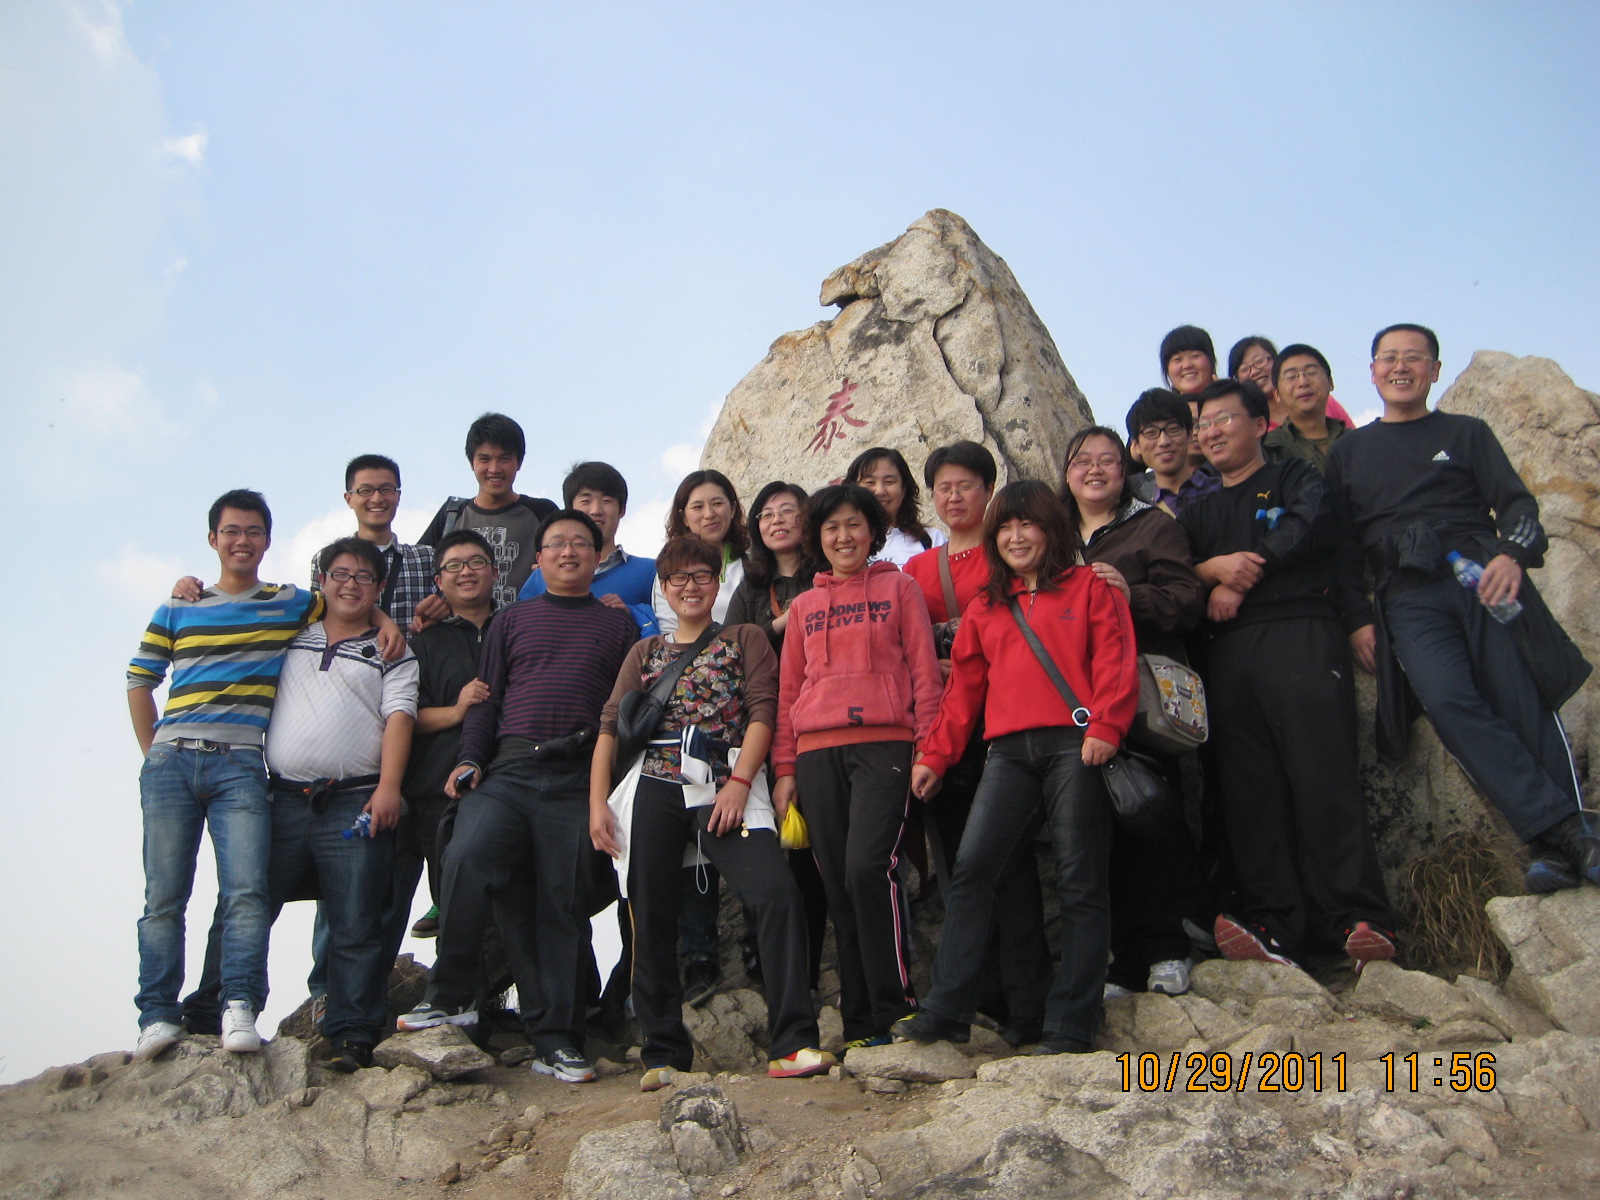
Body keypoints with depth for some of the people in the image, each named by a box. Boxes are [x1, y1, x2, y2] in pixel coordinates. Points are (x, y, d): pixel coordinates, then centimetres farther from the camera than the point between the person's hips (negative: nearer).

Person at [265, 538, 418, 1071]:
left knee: (356, 928, -4)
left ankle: (353, 1037, 0)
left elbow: (398, 718, -1)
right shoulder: (291, 639, 20)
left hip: (354, 804, -3)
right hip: (283, 801, 3)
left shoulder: (390, 654, 12)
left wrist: (388, 786, -13)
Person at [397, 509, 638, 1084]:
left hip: (577, 778, 0)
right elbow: (487, 697, 15)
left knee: (565, 902, -2)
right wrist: (470, 758, 1)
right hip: (508, 768, 1)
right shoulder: (512, 620, 20)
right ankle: (451, 994, -8)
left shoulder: (618, 624, 17)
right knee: (466, 860, -24)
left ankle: (556, 1039, 6)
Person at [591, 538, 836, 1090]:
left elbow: (762, 712, 4)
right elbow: (611, 727, 16)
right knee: (651, 918, 0)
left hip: (725, 789, -2)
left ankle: (793, 1045, -21)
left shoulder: (746, 640, 17)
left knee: (777, 893, -22)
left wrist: (739, 783, -10)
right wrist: (597, 802, 3)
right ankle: (663, 1053, 12)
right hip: (653, 790, 3)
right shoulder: (644, 653, 24)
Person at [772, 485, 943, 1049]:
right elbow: (788, 689, 18)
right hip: (818, 754, 4)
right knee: (838, 886, 1)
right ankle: (860, 1023, 7)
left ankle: (893, 1007, -8)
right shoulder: (804, 606, 20)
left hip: (884, 744, -4)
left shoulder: (899, 588, 11)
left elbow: (924, 671, 5)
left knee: (868, 866, -20)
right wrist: (784, 768, 11)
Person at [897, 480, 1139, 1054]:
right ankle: (946, 1010, -5)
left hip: (1075, 745, -4)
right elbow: (963, 688, 21)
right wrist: (935, 756, 14)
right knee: (972, 870, -7)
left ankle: (1071, 1026, 0)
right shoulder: (985, 608, 23)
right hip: (1010, 752, 4)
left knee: (1079, 882, -3)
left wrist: (1105, 727, -15)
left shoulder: (1090, 588, 10)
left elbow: (1116, 662, -1)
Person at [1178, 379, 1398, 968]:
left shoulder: (1296, 479, 18)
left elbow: (1315, 527, -4)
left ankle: (1361, 920, -17)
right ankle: (1273, 927, -10)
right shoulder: (1198, 512, 30)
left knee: (1324, 776, -15)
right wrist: (1212, 567, -8)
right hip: (1229, 652, 4)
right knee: (1249, 792, -7)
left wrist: (1240, 577, -4)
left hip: (1301, 636, -4)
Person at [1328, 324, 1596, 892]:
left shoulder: (1466, 433, 19)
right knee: (1447, 700, -24)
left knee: (1522, 704, -15)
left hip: (1480, 573, 0)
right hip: (1406, 596, 0)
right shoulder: (1347, 452, 22)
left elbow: (1516, 503, 8)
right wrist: (1358, 618, 5)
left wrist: (1514, 554, -14)